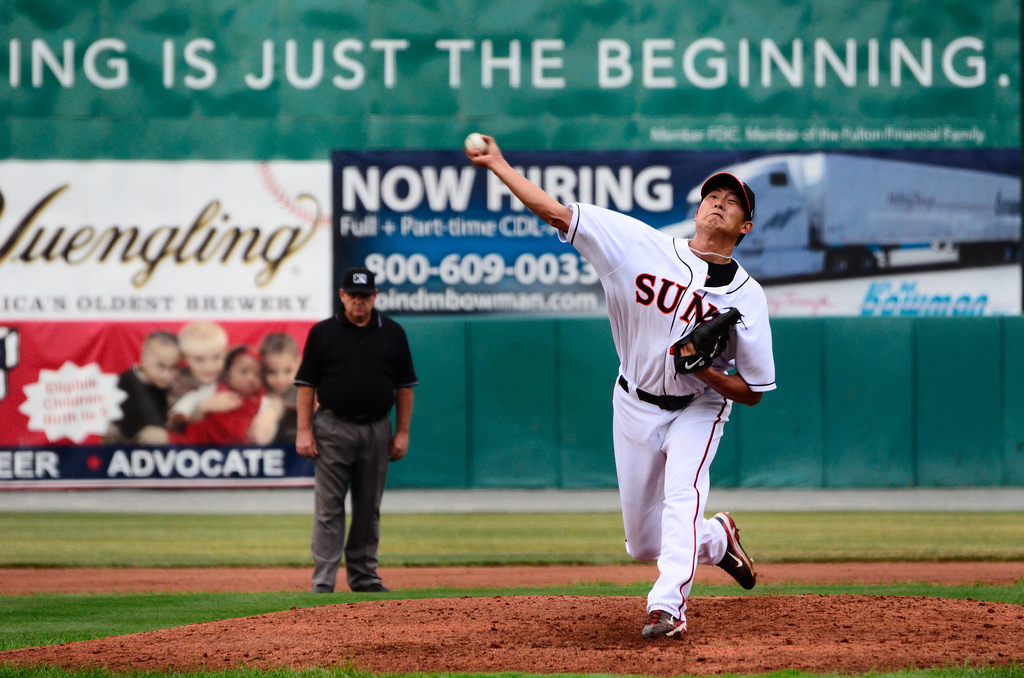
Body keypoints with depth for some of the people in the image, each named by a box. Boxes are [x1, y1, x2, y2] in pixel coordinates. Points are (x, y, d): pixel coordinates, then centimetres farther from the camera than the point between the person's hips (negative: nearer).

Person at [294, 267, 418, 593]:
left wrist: (402, 432, 4)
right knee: (329, 508, -5)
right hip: (333, 429, -3)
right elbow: (306, 384, 1)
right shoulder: (323, 333, 2)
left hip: (376, 429, 3)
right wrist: (304, 430, -8)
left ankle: (363, 575, 18)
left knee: (369, 508, 9)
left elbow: (404, 386, 10)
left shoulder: (392, 333, 7)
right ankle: (323, 580, -6)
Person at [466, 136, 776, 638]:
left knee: (683, 495, -31)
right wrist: (498, 165, -15)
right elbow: (557, 213, -11)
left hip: (698, 408, -2)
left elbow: (753, 391, -9)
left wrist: (703, 370, -27)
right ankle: (716, 538, 39)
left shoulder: (746, 296, -12)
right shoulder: (643, 245, -10)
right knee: (644, 543, 9)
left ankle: (668, 606, -39)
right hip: (634, 407, 2)